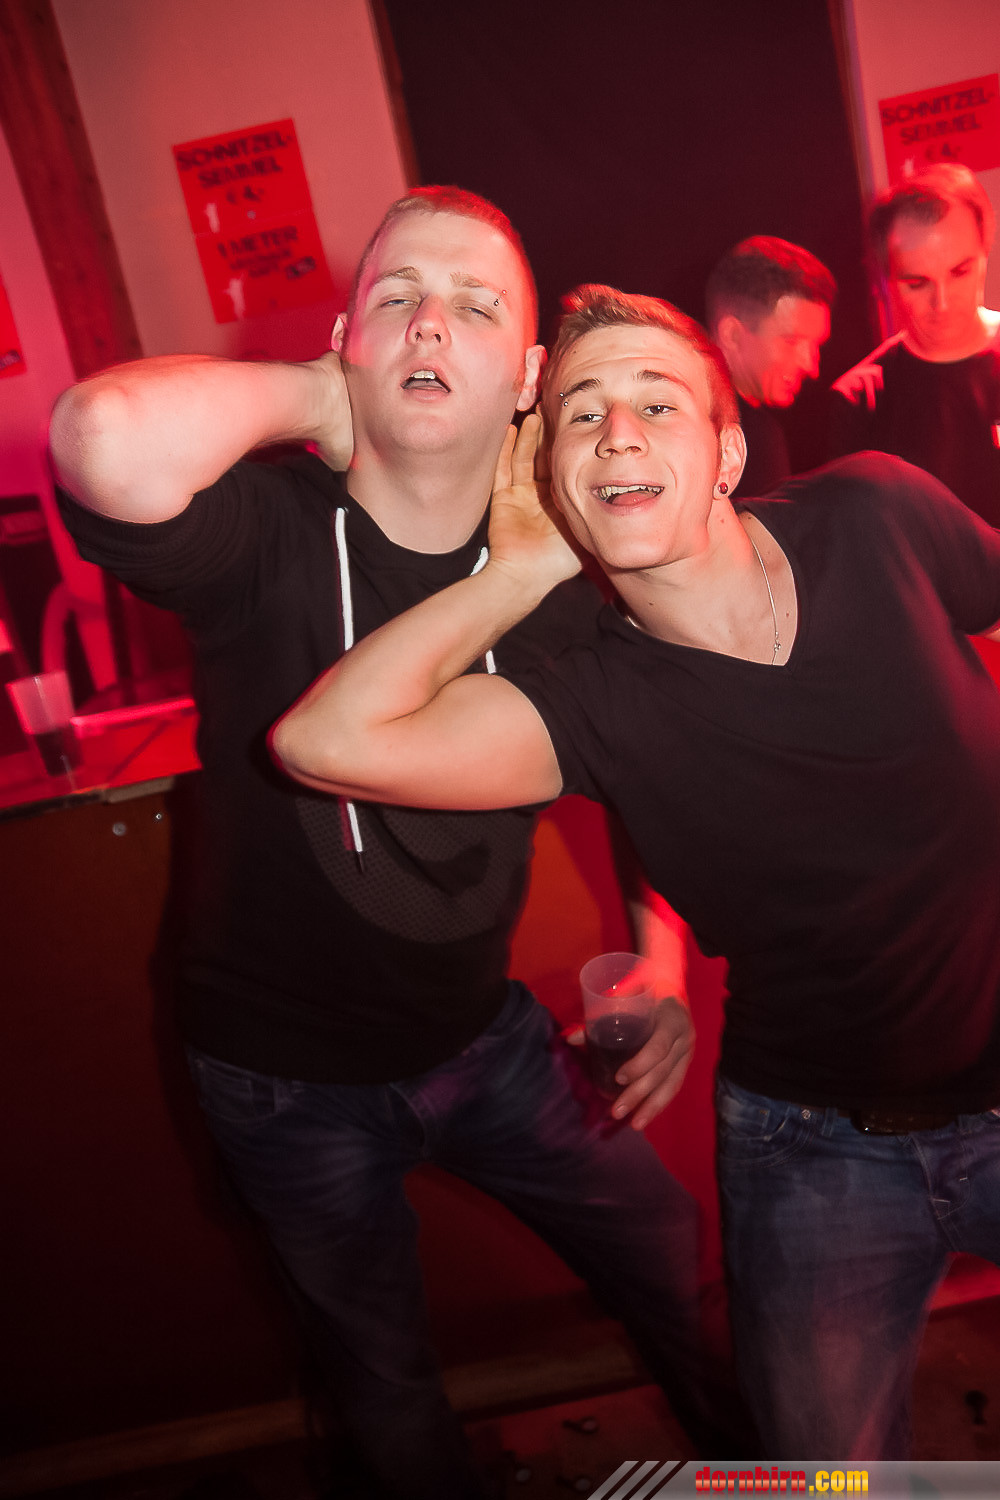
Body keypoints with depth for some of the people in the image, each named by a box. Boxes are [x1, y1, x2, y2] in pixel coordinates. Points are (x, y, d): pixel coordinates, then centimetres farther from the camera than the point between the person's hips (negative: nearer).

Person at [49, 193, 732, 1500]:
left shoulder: (563, 574, -11)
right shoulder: (267, 537, -24)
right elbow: (111, 441, -48)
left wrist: (661, 969, -7)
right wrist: (314, 394, -30)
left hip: (487, 1037, 4)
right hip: (291, 1082, -3)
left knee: (677, 1277, 23)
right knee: (388, 1384, 22)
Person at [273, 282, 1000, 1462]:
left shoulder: (878, 518, -13)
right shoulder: (597, 703, -18)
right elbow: (327, 739, -31)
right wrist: (521, 572, -22)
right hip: (819, 1150, -1)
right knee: (833, 1460, 15)